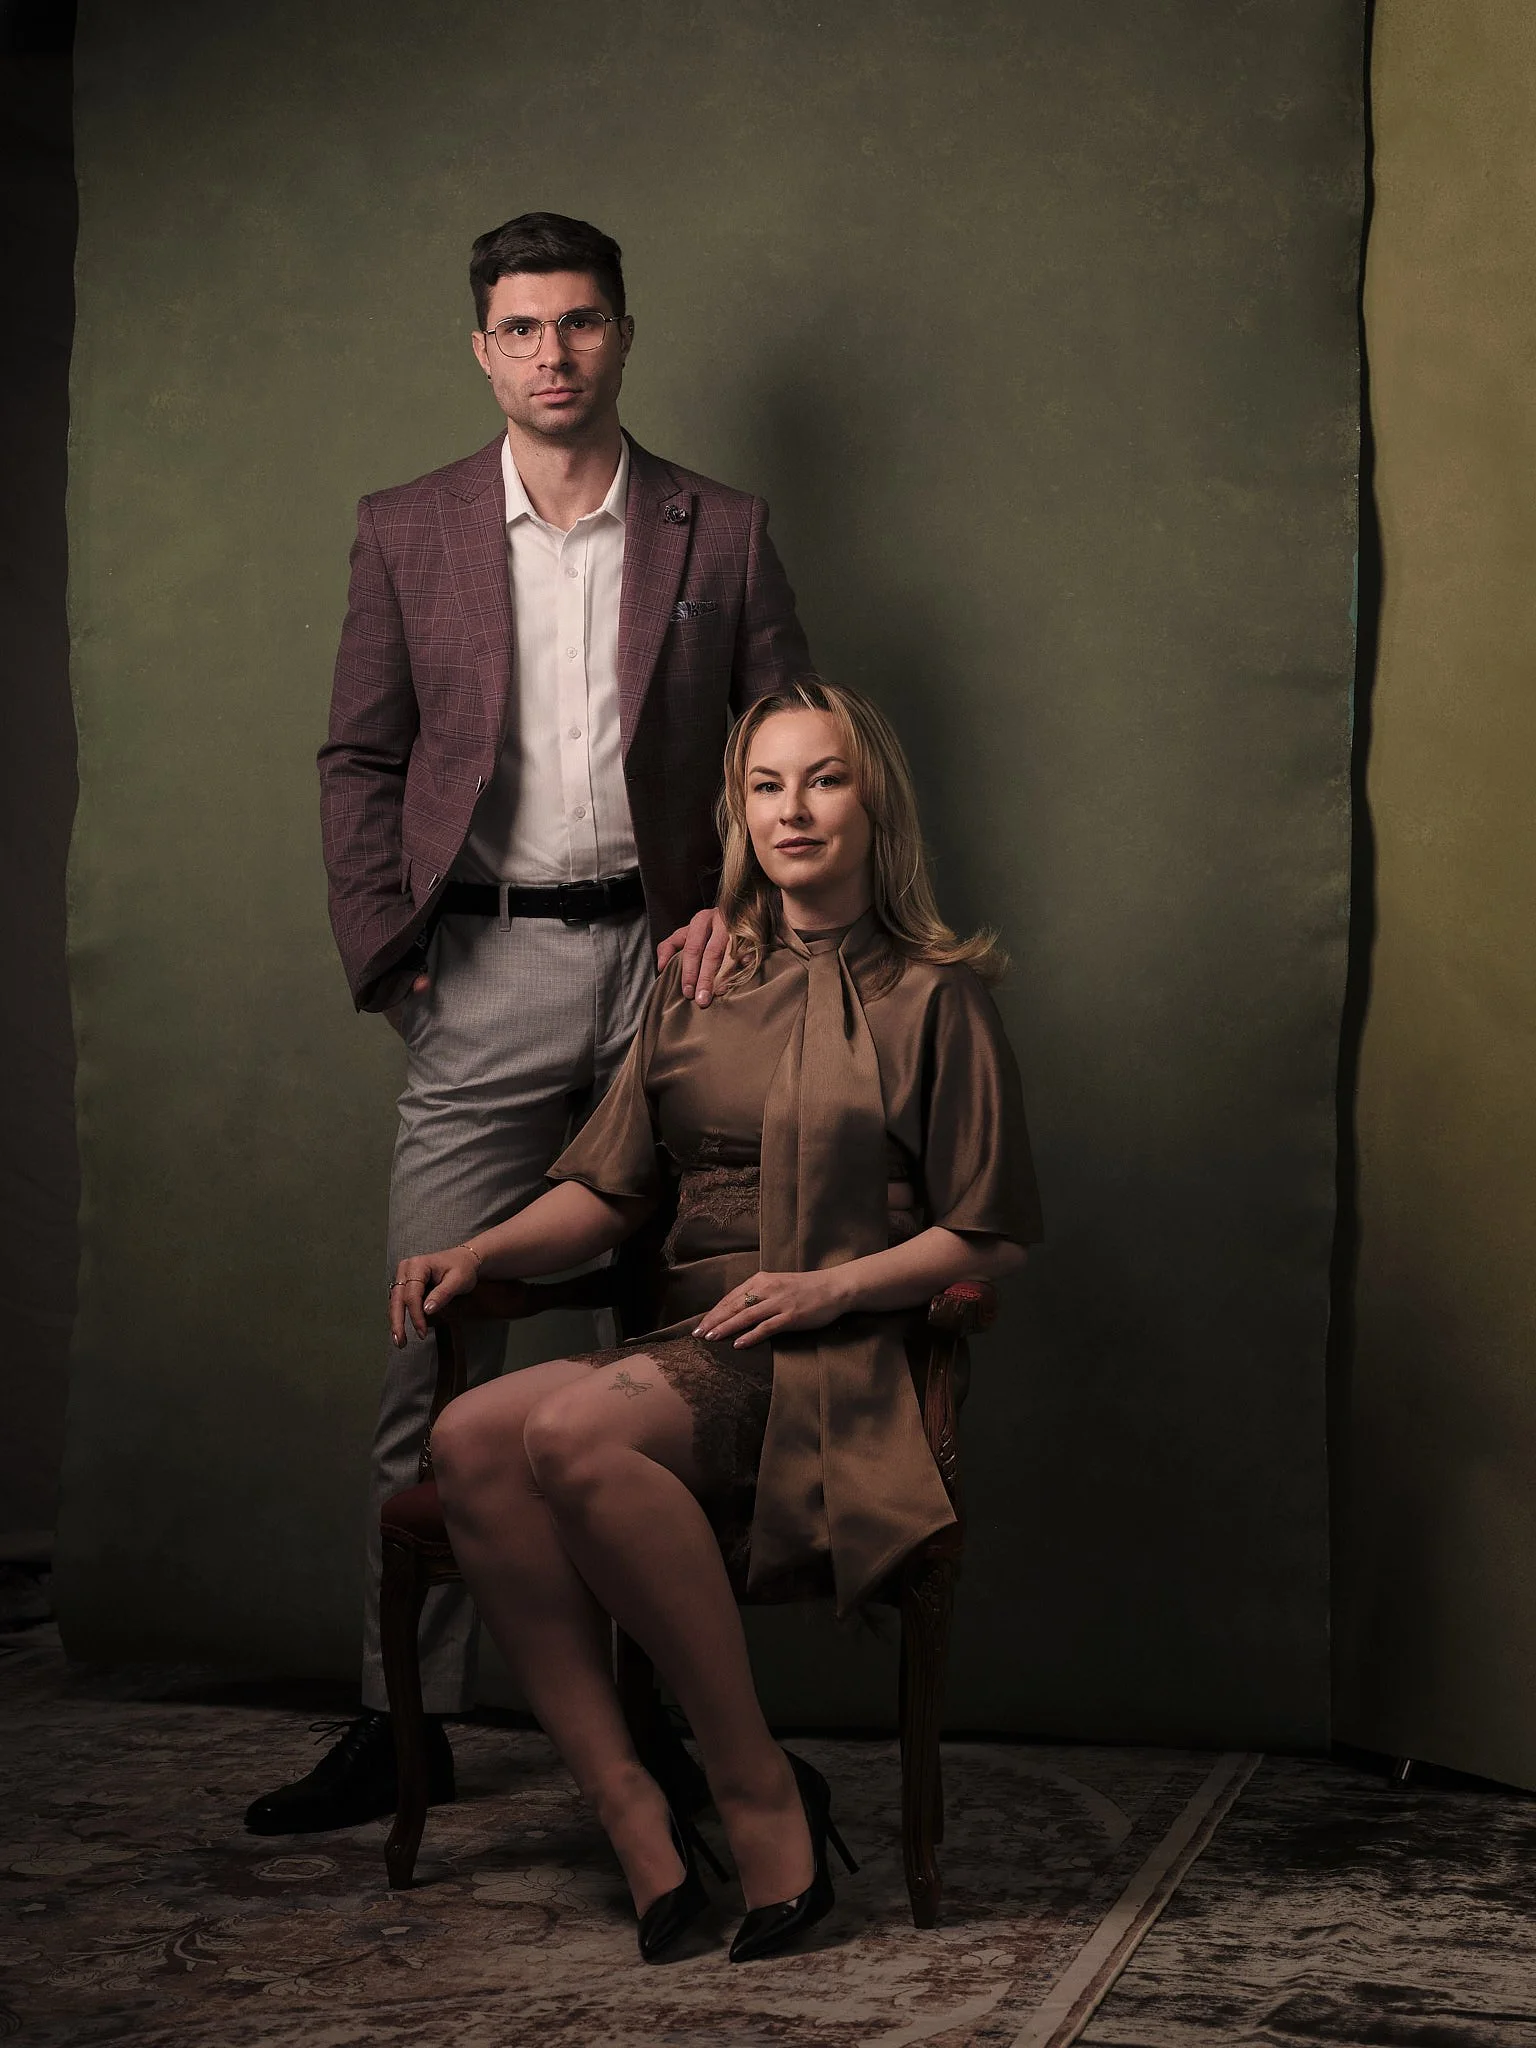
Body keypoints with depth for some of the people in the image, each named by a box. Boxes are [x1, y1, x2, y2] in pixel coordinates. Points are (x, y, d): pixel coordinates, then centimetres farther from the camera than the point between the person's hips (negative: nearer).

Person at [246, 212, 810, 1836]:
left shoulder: (719, 534, 8)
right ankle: (404, 1717, 7)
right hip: (486, 974, 0)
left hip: (661, 961, 0)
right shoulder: (406, 533, 8)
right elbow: (358, 761, 8)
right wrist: (385, 952, -2)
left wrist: (744, 908, -5)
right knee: (432, 1349, -2)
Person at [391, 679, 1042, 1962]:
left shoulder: (929, 995, 7)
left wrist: (831, 1286, -10)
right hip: (688, 1351, 5)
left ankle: (762, 1794, -22)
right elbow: (607, 1190, 18)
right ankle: (634, 1817, -26)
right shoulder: (695, 983, 21)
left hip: (838, 1370, -5)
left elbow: (993, 1238, 4)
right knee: (471, 1441, -27)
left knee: (575, 1433, -33)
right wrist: (480, 1252, 0)